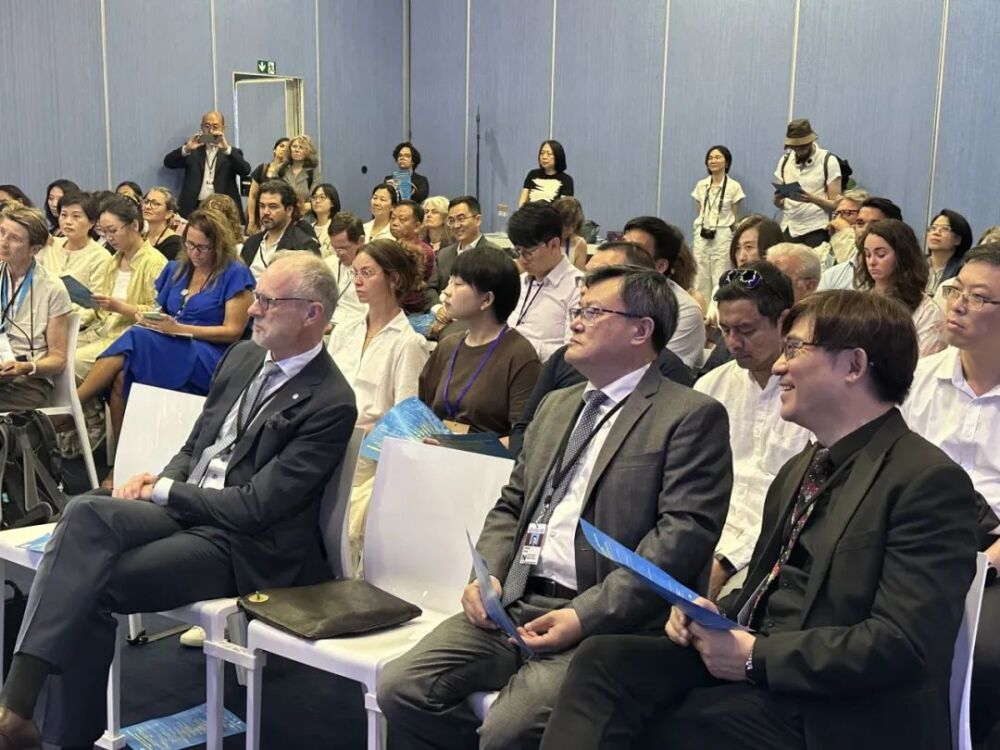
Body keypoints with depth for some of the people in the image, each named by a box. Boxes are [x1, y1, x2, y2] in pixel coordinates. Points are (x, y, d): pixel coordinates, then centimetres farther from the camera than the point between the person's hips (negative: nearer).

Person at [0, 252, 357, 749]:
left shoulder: (330, 403, -14)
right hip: (181, 509, 7)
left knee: (87, 589, -23)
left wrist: (164, 491, -9)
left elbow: (256, 506, -16)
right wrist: (161, 479, -1)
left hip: (241, 544, -7)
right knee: (86, 513, -23)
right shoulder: (244, 356, 11)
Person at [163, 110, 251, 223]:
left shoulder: (232, 153, 13)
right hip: (194, 209, 1)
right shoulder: (193, 151, 15)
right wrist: (186, 148, -15)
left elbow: (245, 171, -5)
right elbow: (168, 163, 3)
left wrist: (227, 149, -18)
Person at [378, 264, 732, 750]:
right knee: (400, 688, -10)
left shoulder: (691, 416, -3)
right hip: (513, 604, 7)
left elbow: (684, 533, -13)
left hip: (605, 621, -6)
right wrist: (487, 576, 2)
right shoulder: (557, 405, 21)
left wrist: (587, 616, -18)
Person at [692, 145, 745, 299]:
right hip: (702, 236, 3)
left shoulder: (734, 187, -1)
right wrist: (701, 231, 13)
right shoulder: (700, 185, 8)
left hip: (722, 236, -3)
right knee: (701, 280, 3)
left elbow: (735, 217, 3)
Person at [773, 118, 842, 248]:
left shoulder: (828, 161, -1)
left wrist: (812, 198, -21)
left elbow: (835, 204, -4)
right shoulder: (785, 161, 11)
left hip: (816, 231, -3)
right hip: (788, 229, 3)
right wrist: (778, 199, -9)